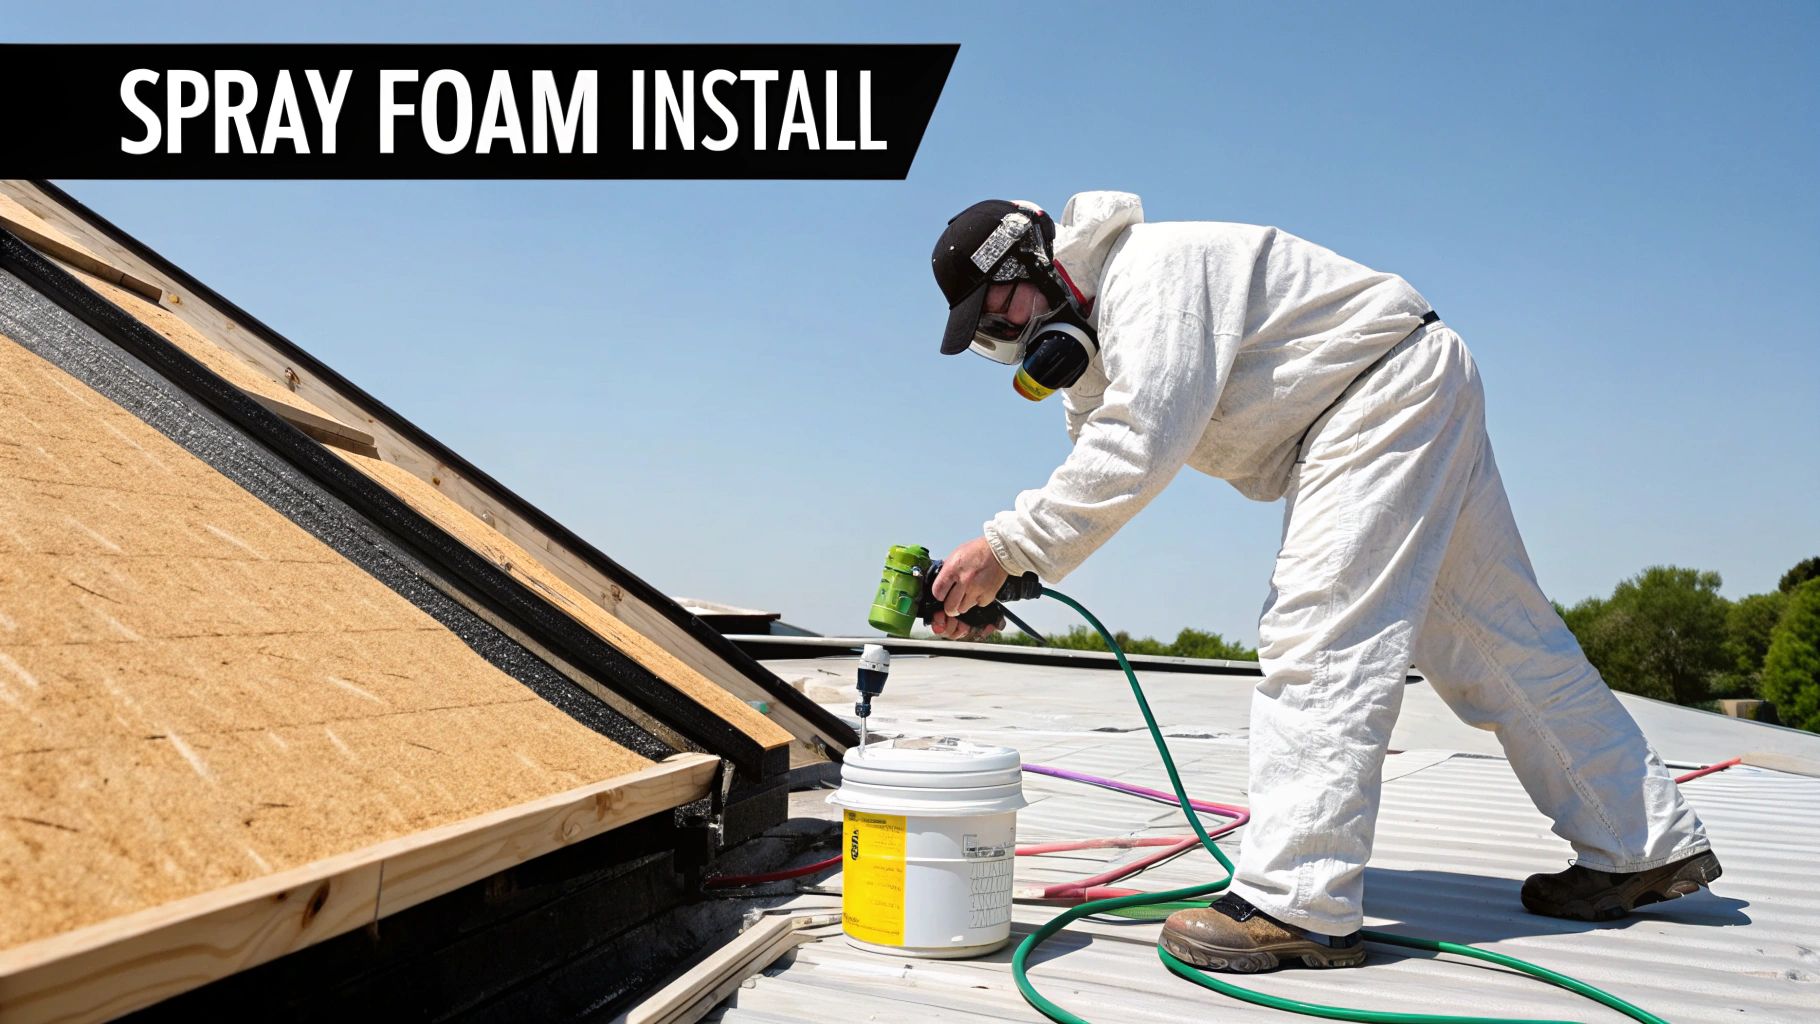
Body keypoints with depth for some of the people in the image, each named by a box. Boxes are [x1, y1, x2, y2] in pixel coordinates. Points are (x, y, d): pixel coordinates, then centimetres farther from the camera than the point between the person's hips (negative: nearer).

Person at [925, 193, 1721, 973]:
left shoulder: (1149, 268, -20)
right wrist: (990, 588, -8)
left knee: (1320, 631, -18)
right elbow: (1090, 475, 5)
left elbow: (1138, 447, -32)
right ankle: (1649, 845, 24)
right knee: (1500, 635, 12)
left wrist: (1006, 545, -29)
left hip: (1394, 382, -10)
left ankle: (1297, 904, -18)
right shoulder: (1096, 327, 11)